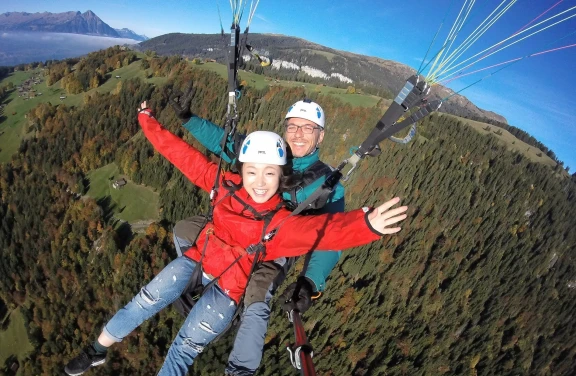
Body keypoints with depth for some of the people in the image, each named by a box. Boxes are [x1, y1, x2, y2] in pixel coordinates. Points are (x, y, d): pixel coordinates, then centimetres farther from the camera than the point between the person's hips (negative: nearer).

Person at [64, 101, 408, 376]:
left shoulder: (283, 223, -24)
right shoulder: (227, 184, -13)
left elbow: (323, 228, -43)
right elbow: (184, 156, -5)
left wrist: (365, 225, -63)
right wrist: (149, 122, 1)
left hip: (229, 286, -4)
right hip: (198, 258, 4)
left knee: (184, 348, -4)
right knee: (143, 304, 7)